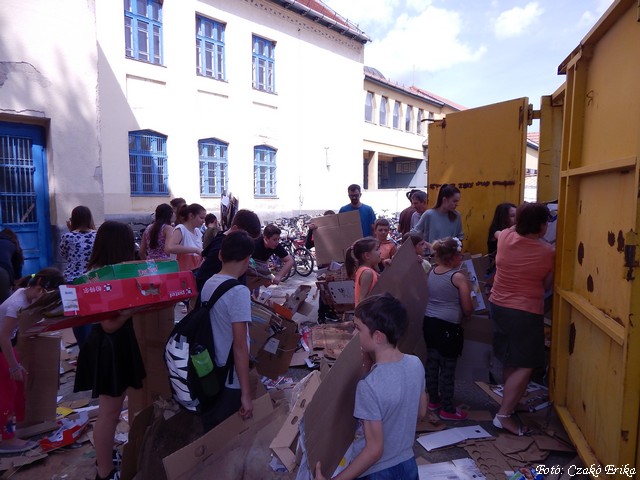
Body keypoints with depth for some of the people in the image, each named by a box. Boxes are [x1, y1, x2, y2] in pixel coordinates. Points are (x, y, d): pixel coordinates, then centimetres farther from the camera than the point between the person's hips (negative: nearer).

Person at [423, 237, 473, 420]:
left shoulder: (431, 272, 4)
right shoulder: (459, 277, -15)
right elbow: (467, 310, -10)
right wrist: (469, 309, 11)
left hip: (429, 323, 7)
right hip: (448, 327, -7)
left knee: (432, 363, 17)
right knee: (448, 368, 6)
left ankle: (433, 400, 33)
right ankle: (447, 409, 18)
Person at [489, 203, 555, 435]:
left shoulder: (505, 237, -5)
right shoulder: (548, 252, -15)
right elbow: (547, 285, 0)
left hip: (498, 306, 6)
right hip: (526, 312, -6)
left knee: (509, 360, 21)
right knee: (525, 366, 2)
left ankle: (510, 402, 36)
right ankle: (504, 414, 0)